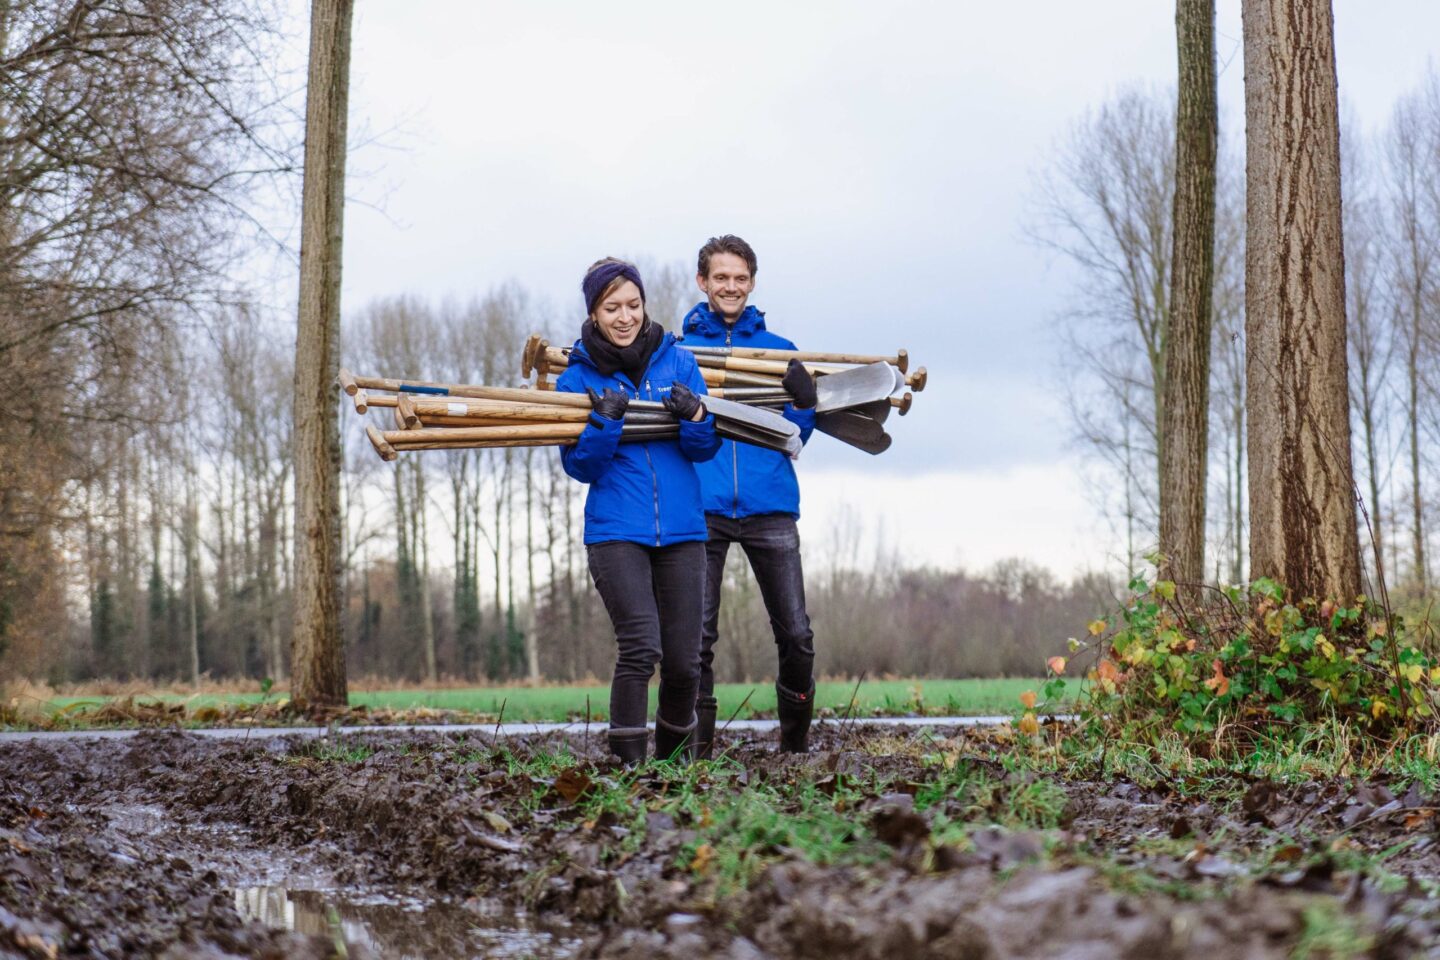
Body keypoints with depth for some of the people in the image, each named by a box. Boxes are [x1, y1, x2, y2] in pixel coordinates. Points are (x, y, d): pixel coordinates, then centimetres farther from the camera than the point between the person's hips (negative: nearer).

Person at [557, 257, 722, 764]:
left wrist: (695, 415, -17)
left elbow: (706, 449, 4)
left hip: (681, 531, 2)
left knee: (683, 663, 3)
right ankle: (628, 763, -9)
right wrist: (604, 422, -18)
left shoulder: (678, 362, 7)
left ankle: (675, 757, 27)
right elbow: (579, 466, -1)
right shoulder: (577, 377, 3)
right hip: (615, 532, -2)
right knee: (641, 646, -19)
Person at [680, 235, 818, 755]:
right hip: (703, 511, -1)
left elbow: (794, 437, 9)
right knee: (697, 635, -2)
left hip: (769, 508, 1)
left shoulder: (780, 352, 13)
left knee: (796, 635, -2)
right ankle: (698, 747, 6)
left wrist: (803, 403, -11)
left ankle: (795, 744, 13)